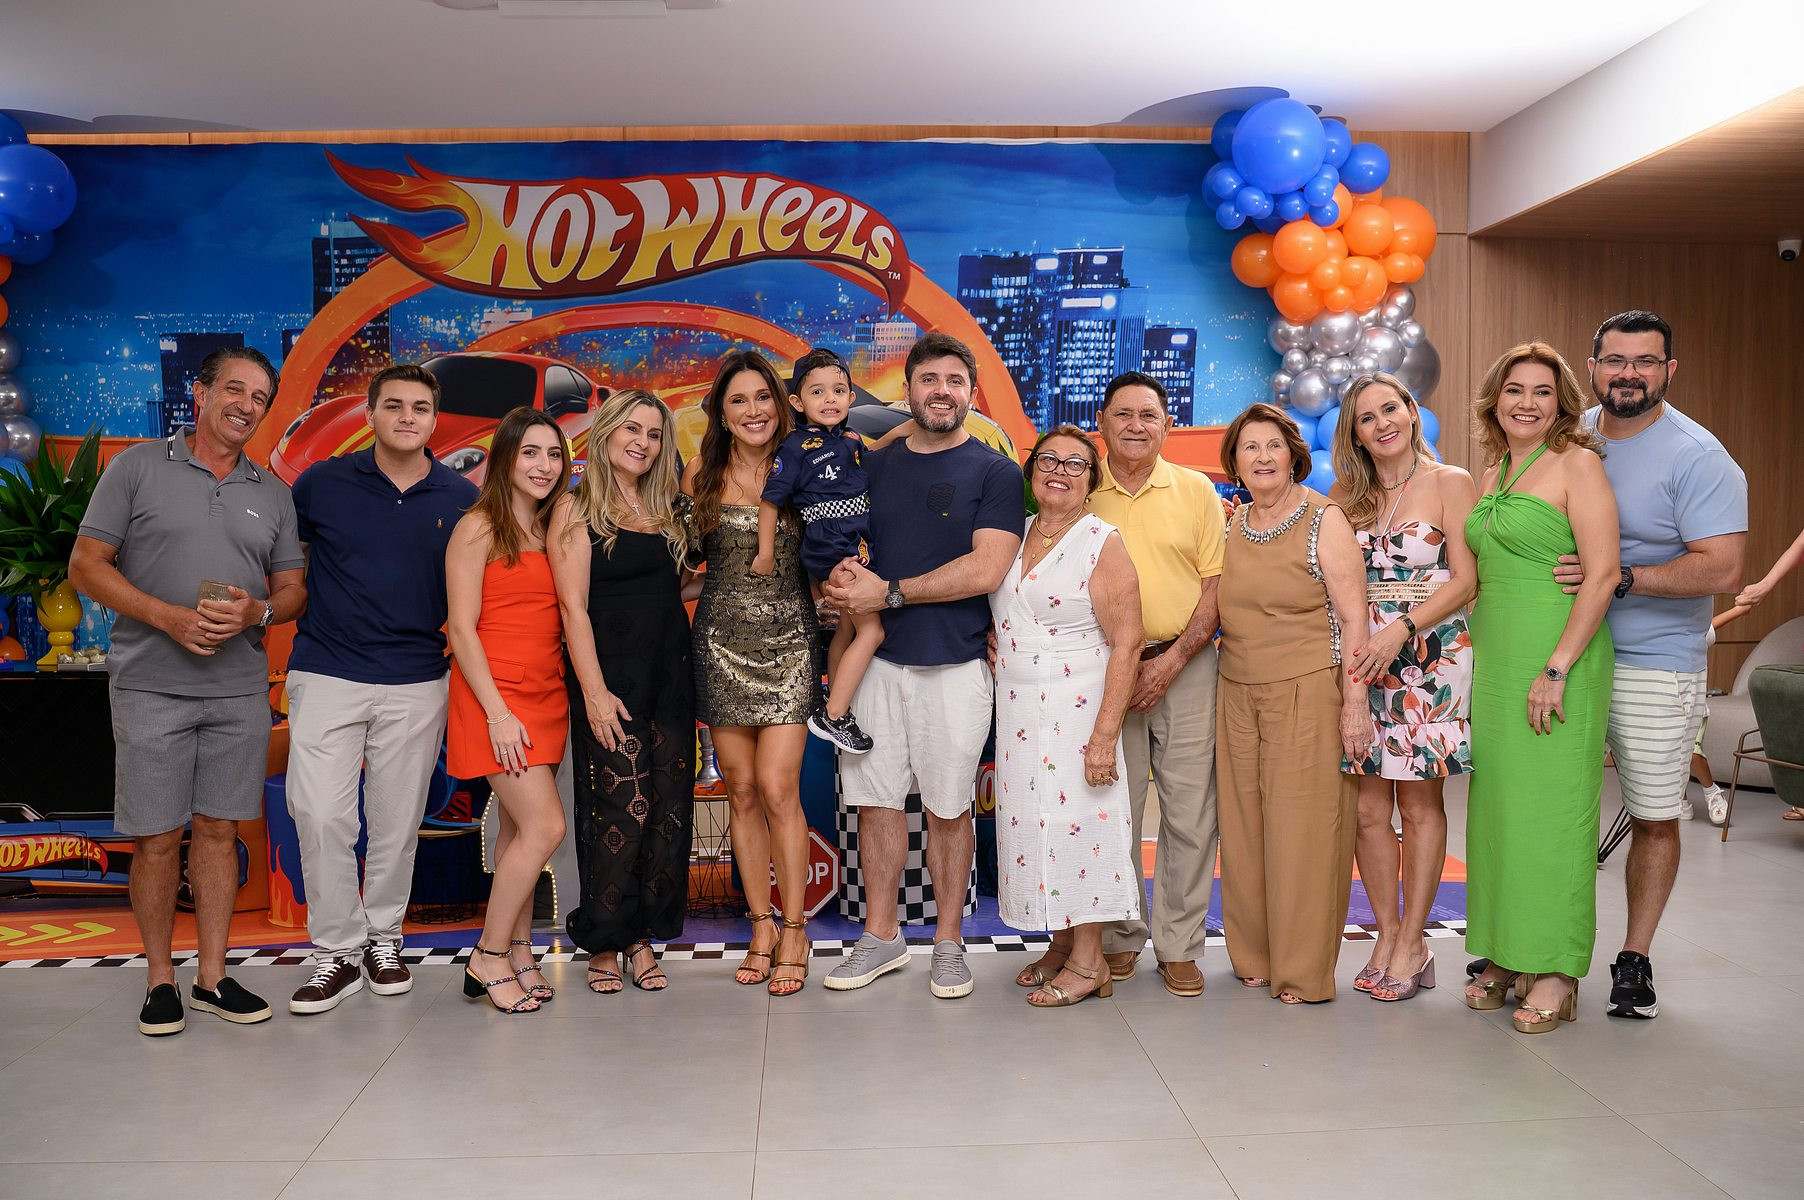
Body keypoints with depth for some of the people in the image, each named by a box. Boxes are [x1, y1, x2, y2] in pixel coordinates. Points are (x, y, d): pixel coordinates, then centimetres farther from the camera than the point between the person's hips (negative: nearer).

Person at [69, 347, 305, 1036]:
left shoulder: (274, 494, 13)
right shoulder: (137, 467, 3)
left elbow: (292, 590, 13)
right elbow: (86, 565, -1)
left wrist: (255, 612, -10)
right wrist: (169, 617, -14)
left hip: (241, 689, 3)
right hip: (152, 687, -3)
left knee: (218, 830, 7)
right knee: (157, 838, 1)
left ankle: (212, 978, 17)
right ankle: (160, 980, 15)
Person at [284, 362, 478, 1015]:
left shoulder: (462, 498, 3)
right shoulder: (323, 483, 1)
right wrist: (298, 617, 5)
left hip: (417, 683, 1)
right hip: (327, 675, -1)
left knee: (398, 821, 8)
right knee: (321, 815, -8)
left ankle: (383, 938, 25)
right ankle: (337, 951, 7)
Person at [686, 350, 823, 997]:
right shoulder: (701, 475, 5)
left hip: (788, 641, -1)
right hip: (722, 641, 2)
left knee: (777, 789, -8)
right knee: (742, 791, 5)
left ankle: (793, 932, 4)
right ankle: (761, 926, 17)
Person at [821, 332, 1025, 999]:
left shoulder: (995, 473, 0)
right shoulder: (872, 467, 13)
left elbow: (985, 570, -12)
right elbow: (839, 546, 17)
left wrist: (889, 592, -13)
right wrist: (843, 580, -7)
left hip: (955, 665, -3)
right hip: (877, 659, 4)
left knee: (948, 807, 5)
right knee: (876, 798, 7)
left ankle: (948, 943, 17)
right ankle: (881, 937, 20)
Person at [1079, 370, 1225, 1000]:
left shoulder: (1196, 491, 5)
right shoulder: (1080, 493, 5)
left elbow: (1217, 585, 2)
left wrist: (1172, 660, -9)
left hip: (1185, 668, 0)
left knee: (1190, 812, 1)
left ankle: (1179, 946, 13)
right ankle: (1118, 938, 18)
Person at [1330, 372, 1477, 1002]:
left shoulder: (1450, 483, 0)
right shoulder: (1347, 495, 12)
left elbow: (1465, 581, -6)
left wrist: (1401, 630, -16)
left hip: (1429, 659, -3)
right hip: (1360, 659, 4)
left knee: (1420, 804, 1)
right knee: (1367, 807, 2)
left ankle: (1411, 944, 11)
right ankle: (1386, 937, 14)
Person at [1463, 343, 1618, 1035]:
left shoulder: (1576, 463, -7)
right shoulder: (1492, 474, 15)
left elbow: (1604, 573, -14)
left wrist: (1556, 667, -18)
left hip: (1559, 657, -7)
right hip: (1494, 658, 7)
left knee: (1551, 808, -4)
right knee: (1497, 805, 9)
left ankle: (1556, 970, 7)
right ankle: (1506, 957, 19)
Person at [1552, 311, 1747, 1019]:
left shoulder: (1697, 457, -9)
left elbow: (1724, 568, -17)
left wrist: (1621, 578, -26)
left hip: (1654, 667, -4)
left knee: (1654, 817, 4)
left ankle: (1635, 959, 20)